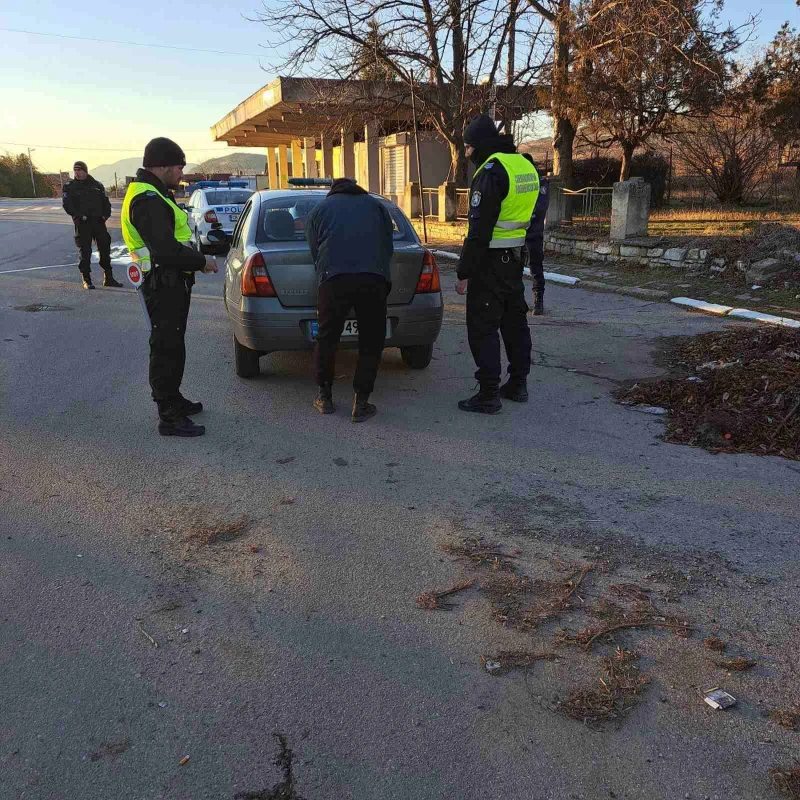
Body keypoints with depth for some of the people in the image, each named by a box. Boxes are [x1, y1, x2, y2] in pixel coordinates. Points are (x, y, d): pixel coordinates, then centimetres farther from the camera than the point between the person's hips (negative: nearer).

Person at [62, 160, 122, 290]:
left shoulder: (97, 185, 12)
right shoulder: (70, 187, 3)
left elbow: (106, 201, 11)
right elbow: (67, 204, -6)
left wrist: (106, 214, -5)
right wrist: (79, 216, -18)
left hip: (99, 222, 3)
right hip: (82, 224, -3)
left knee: (105, 249, 5)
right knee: (85, 251, -1)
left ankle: (108, 278, 14)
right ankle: (86, 280, 6)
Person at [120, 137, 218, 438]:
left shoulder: (154, 195, 14)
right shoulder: (148, 200, -20)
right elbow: (166, 251, -28)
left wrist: (196, 259, 8)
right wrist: (202, 262, -16)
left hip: (170, 282, 11)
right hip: (164, 285, -11)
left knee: (172, 345, 20)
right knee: (167, 348, -4)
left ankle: (173, 399, 34)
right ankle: (169, 417, 3)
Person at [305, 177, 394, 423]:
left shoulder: (319, 210, 26)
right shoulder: (376, 205, 29)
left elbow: (314, 251, 22)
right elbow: (389, 247, 28)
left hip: (334, 278, 0)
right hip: (374, 277, 0)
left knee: (327, 338, 14)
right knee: (371, 342, 10)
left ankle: (325, 397, 23)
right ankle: (361, 403, 9)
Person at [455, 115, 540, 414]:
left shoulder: (491, 171, -17)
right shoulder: (526, 166, 12)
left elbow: (479, 230, -21)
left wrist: (464, 272, -17)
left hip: (491, 262, -9)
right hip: (516, 259, 9)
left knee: (482, 327, -2)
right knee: (514, 321, 17)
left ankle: (489, 395, 1)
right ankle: (518, 384, 27)